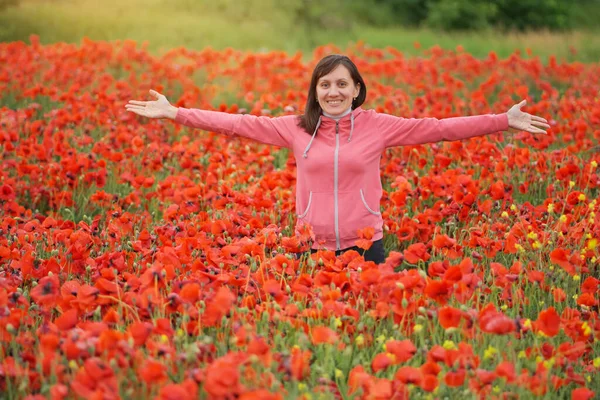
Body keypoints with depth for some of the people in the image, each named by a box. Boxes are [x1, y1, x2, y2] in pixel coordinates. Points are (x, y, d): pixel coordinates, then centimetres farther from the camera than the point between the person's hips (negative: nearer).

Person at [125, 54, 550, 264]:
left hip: (365, 245, -1)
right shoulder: (296, 128, 3)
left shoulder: (377, 125, 0)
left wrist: (504, 121, -5)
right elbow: (240, 123, 2)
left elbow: (438, 128, -1)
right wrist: (174, 113, -2)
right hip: (314, 248, 1)